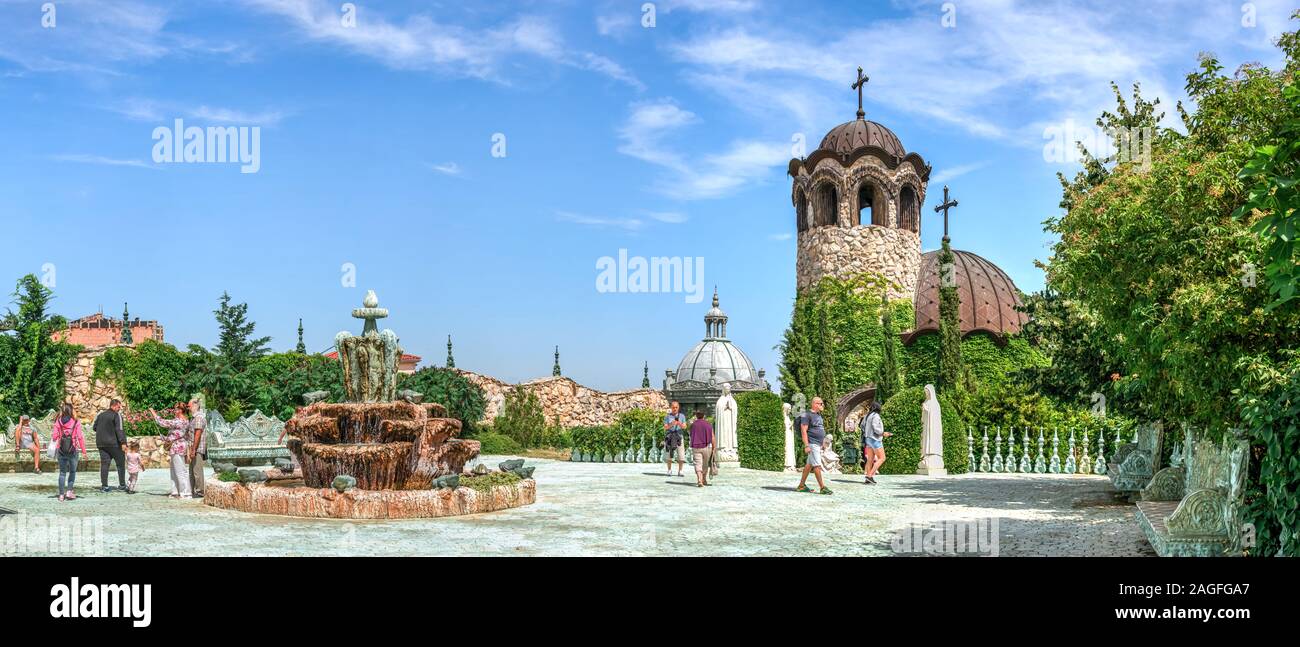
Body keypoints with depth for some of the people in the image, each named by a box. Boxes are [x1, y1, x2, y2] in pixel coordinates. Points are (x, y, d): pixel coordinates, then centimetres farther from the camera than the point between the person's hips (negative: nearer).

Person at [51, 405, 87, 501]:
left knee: (62, 472, 9)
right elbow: (80, 437, -8)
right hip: (73, 450, -2)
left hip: (61, 450, 2)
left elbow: (54, 436, -2)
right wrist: (83, 451, -4)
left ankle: (61, 494, 8)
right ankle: (69, 491, 4)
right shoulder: (76, 422, -6)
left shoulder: (58, 422, -2)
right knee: (72, 471, 14)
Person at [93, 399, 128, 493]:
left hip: (101, 443, 5)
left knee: (104, 464, 5)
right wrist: (123, 442, -20)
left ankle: (104, 486, 0)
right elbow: (119, 430, -17)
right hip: (113, 443, -5)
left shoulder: (100, 414, 10)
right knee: (120, 463, 6)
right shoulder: (117, 415, -9)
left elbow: (94, 427, 16)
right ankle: (122, 485, 6)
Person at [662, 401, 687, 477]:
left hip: (679, 437, 0)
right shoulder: (667, 417, 6)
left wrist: (680, 424, -25)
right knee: (669, 455, 1)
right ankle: (669, 470, 13)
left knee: (681, 455, -7)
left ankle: (680, 471, 1)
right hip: (669, 437, 0)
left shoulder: (682, 416, 8)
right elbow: (665, 428, -2)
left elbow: (684, 427, -3)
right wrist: (671, 424, -21)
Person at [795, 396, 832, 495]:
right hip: (812, 444, -9)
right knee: (817, 465, -8)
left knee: (809, 464, 11)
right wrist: (806, 446, -22)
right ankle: (822, 487, -8)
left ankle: (801, 485, 16)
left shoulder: (819, 415, 17)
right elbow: (804, 431, -16)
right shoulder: (807, 415, -12)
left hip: (818, 444, 9)